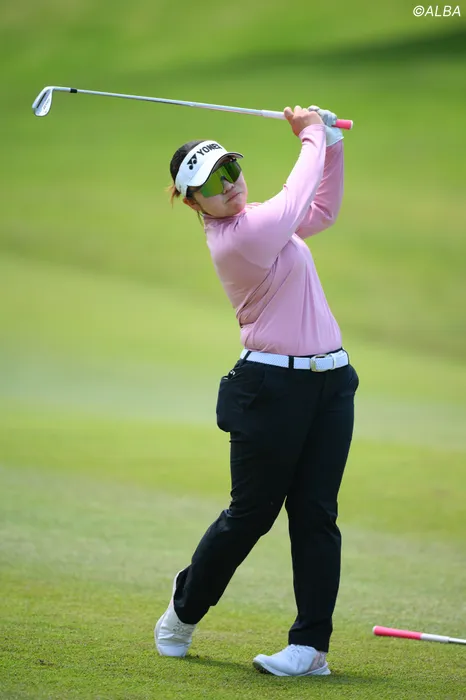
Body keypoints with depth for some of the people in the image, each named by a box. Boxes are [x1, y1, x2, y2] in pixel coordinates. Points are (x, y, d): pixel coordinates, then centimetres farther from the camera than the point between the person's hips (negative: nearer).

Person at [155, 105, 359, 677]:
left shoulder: (255, 221, 12)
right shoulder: (238, 238, -16)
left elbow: (320, 210, 26)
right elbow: (297, 197, -8)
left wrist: (332, 144, 15)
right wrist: (312, 136, 8)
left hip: (328, 382, 8)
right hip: (273, 387, -8)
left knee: (316, 513, 1)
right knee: (251, 512, 1)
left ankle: (311, 645, 2)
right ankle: (182, 614, 23)